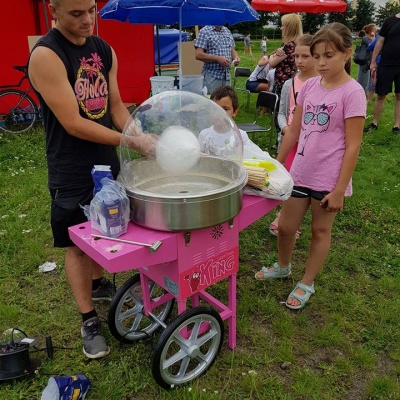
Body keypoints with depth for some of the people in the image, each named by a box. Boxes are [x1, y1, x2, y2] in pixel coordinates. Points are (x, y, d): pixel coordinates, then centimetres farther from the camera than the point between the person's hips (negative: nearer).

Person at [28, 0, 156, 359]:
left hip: (107, 161, 7)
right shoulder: (46, 55, -19)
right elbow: (73, 124, -24)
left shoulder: (104, 50, 2)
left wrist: (141, 136, -12)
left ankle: (98, 283, 47)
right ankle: (89, 320, 23)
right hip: (72, 171, -6)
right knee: (77, 244, 7)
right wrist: (131, 140, -24)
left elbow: (116, 106, 5)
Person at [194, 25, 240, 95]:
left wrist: (236, 57, 1)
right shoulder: (204, 31, -3)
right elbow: (198, 55, -12)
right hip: (212, 76, -6)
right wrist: (218, 59, -19)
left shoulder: (227, 31, 16)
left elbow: (232, 50, 24)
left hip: (227, 76, 6)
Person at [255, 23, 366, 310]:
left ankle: (307, 284, 32)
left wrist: (339, 190, -14)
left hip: (329, 179, -5)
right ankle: (283, 267, 43)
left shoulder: (352, 92, -13)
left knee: (320, 230, 13)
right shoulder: (309, 86, 3)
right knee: (285, 226, 15)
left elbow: (353, 146, -13)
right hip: (300, 172, 5)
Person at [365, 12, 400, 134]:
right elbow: (380, 42, 3)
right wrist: (373, 61, -1)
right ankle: (374, 123, 18)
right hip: (385, 65, -1)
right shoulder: (390, 21, 2)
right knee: (381, 95, 6)